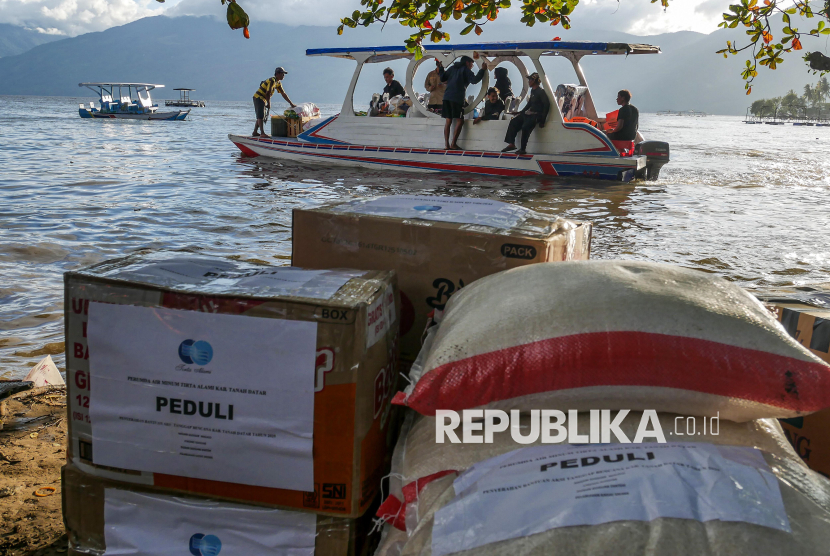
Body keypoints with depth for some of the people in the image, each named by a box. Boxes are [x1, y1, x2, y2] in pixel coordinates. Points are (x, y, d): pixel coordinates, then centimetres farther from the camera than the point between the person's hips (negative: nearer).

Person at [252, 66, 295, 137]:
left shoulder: (278, 83, 12)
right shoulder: (272, 81, -19)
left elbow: (283, 94, 15)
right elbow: (268, 93, -24)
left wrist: (291, 104, 12)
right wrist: (269, 104, -14)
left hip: (262, 99, 10)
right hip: (258, 98, -10)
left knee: (261, 117, 14)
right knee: (261, 116, -15)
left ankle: (255, 132, 20)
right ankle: (263, 133, -22)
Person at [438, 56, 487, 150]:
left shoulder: (452, 68, 21)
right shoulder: (466, 70, 4)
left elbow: (443, 79, 19)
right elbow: (474, 80, -8)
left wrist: (440, 69, 34)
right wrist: (482, 70, 0)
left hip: (447, 97, 6)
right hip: (457, 98, -6)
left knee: (448, 120, 6)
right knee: (460, 120, -1)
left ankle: (446, 144, 0)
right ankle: (453, 144, -8)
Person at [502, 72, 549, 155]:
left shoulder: (541, 92, -12)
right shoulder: (532, 91, 15)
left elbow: (547, 105, -17)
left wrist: (542, 121, -19)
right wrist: (520, 113, 16)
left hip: (536, 115, -9)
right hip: (529, 114, 9)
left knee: (525, 126, -30)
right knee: (513, 122, -1)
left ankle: (523, 149, -23)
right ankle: (511, 144, -4)